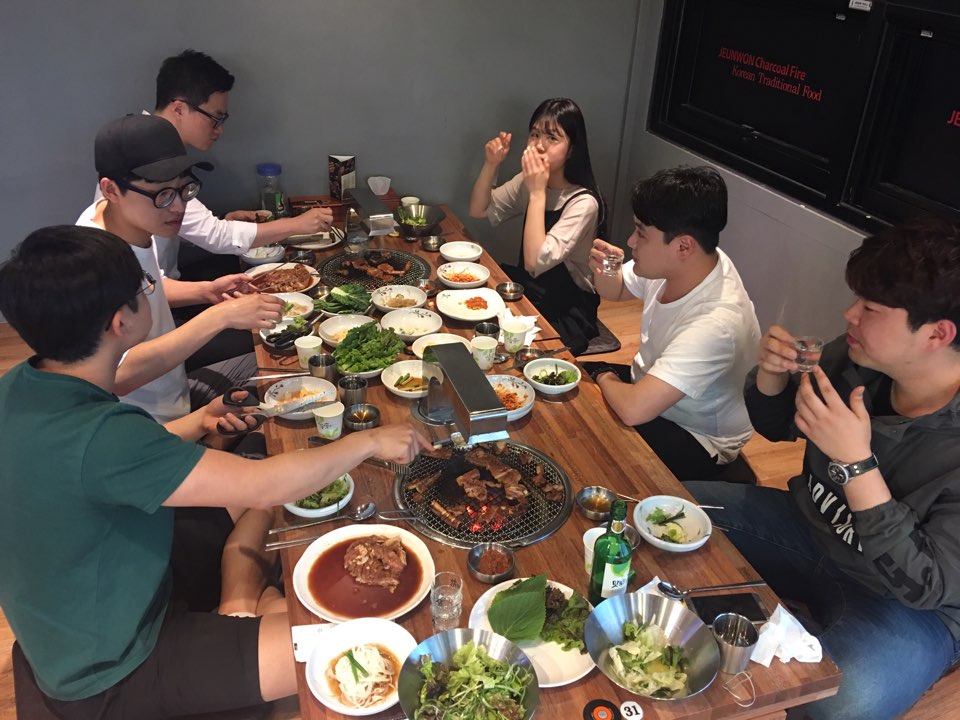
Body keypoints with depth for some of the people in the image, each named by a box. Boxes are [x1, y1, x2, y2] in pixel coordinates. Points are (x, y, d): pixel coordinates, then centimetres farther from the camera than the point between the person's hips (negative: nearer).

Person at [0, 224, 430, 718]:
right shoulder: (93, 436, -36)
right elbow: (262, 487, -33)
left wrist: (194, 424, -1)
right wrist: (370, 441, -19)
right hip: (111, 678, -8)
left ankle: (236, 617, 8)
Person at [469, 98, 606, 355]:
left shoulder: (583, 202, -22)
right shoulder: (527, 182, 1)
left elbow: (536, 262, -31)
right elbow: (478, 210, 3)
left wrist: (538, 192, -30)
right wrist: (491, 165, -12)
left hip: (567, 311, -7)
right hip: (528, 287, 7)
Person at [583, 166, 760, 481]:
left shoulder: (715, 324, -39)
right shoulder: (674, 264, -15)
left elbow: (633, 409, -42)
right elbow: (616, 290, 7)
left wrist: (606, 379, -19)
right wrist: (602, 271, -17)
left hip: (697, 439, -7)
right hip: (649, 386, 7)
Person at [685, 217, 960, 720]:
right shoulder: (854, 358, -13)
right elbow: (775, 426, 4)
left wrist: (856, 463, -36)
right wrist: (772, 373, -19)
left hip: (912, 608, -5)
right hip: (810, 528, 6)